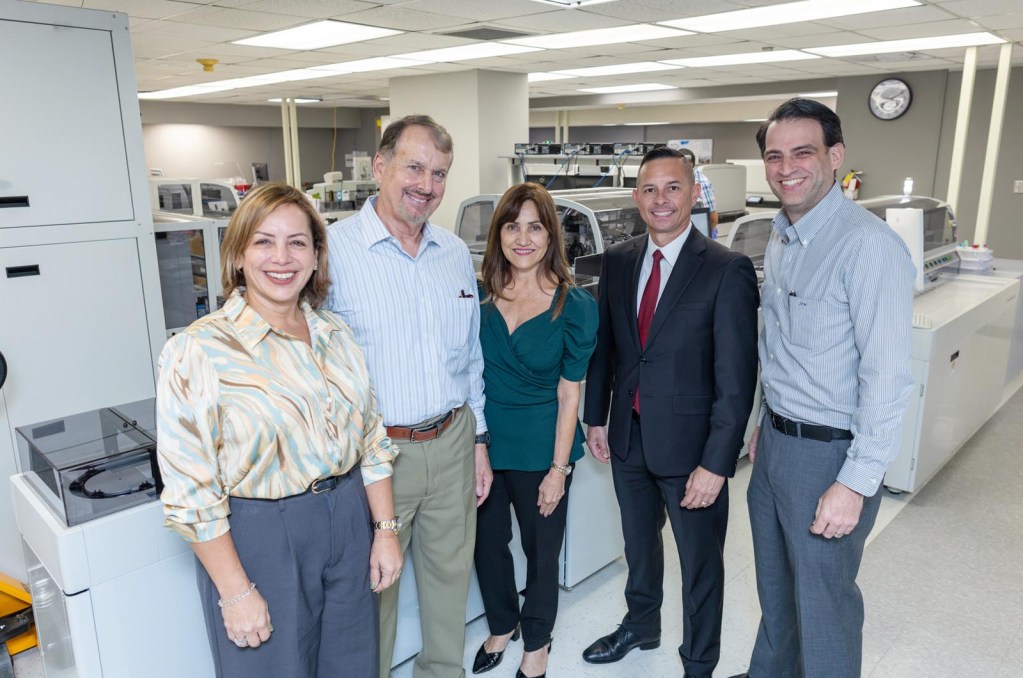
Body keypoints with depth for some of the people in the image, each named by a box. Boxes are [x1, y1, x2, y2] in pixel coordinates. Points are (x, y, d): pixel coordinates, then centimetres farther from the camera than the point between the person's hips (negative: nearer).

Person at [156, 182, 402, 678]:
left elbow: (373, 440, 7)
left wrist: (385, 530, 4)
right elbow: (191, 490, -14)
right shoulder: (200, 352, -14)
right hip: (257, 539, -5)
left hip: (349, 523, 5)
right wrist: (236, 592, -13)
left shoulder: (336, 336, 2)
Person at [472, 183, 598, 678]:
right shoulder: (479, 297, -4)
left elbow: (569, 393, -9)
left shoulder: (574, 305, -12)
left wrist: (559, 467, -10)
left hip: (541, 447, -3)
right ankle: (501, 627, 46)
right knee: (487, 544, 19)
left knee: (541, 551, 14)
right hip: (484, 442, 3)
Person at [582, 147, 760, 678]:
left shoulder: (728, 270, -16)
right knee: (638, 544, 26)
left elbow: (736, 378, -17)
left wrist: (716, 463, -19)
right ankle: (640, 626, 51)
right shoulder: (617, 261, 1)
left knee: (700, 563, 14)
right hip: (628, 437, 5)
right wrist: (595, 418, 10)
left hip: (689, 445, -5)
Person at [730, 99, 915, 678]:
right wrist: (766, 423, 17)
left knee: (822, 602, 10)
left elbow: (887, 376, -22)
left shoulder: (869, 245, -20)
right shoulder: (781, 239, 7)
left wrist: (857, 484, -21)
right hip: (775, 440, 8)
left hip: (829, 452, -8)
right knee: (775, 585, 24)